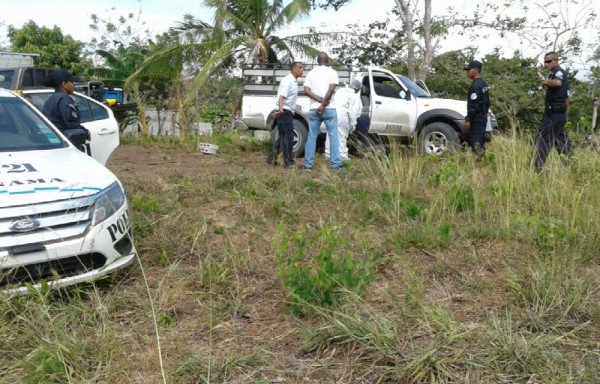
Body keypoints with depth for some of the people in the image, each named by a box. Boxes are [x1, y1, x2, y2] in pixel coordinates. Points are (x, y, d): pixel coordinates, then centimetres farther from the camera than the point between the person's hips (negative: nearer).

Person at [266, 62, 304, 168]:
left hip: (288, 112, 10)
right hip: (285, 112, -10)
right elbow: (281, 96, -25)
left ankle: (272, 158, 19)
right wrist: (281, 109, -39)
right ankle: (289, 162, -4)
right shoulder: (288, 80, -13)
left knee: (283, 137, 13)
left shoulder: (294, 81, 17)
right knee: (288, 137, -8)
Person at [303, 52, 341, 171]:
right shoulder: (332, 72, -1)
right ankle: (336, 164, 1)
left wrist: (320, 100, -10)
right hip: (329, 109, -3)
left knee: (312, 137, 7)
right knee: (333, 136, 3)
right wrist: (323, 105, -14)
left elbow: (306, 90, -4)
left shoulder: (311, 73, 9)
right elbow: (331, 89, -16)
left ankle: (308, 165, 6)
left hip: (313, 109, 3)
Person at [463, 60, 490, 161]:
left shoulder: (475, 85, -15)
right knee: (480, 142, 14)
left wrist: (468, 119, -20)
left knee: (475, 142, -9)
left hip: (476, 120, -10)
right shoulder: (483, 84, 16)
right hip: (482, 118, 10)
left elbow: (473, 105, -21)